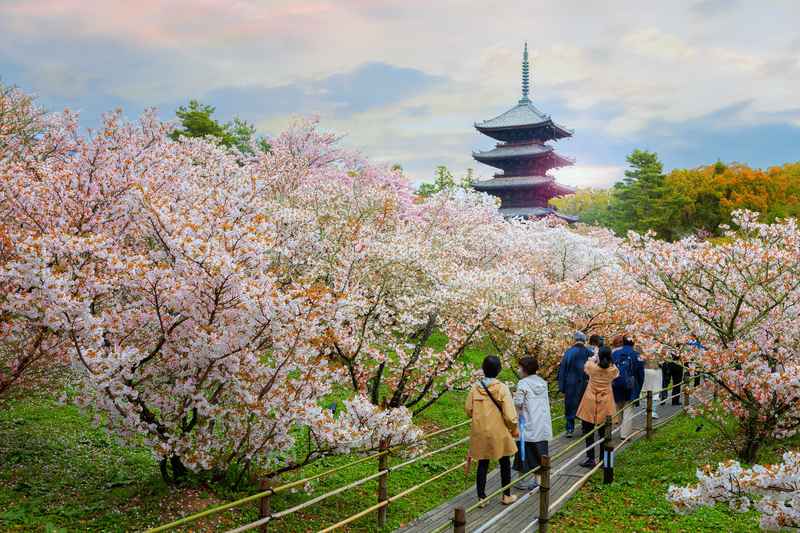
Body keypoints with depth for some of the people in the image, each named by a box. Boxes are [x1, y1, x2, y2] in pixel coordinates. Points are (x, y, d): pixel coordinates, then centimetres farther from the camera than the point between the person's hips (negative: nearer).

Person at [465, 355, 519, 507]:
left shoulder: (476, 388, -7)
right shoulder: (502, 388, -16)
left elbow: (468, 410, 2)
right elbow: (510, 414, -16)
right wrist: (514, 430, 1)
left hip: (480, 433, 2)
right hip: (499, 433, -2)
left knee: (482, 464, 13)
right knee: (505, 463, 17)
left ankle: (482, 497, 17)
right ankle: (507, 496, 27)